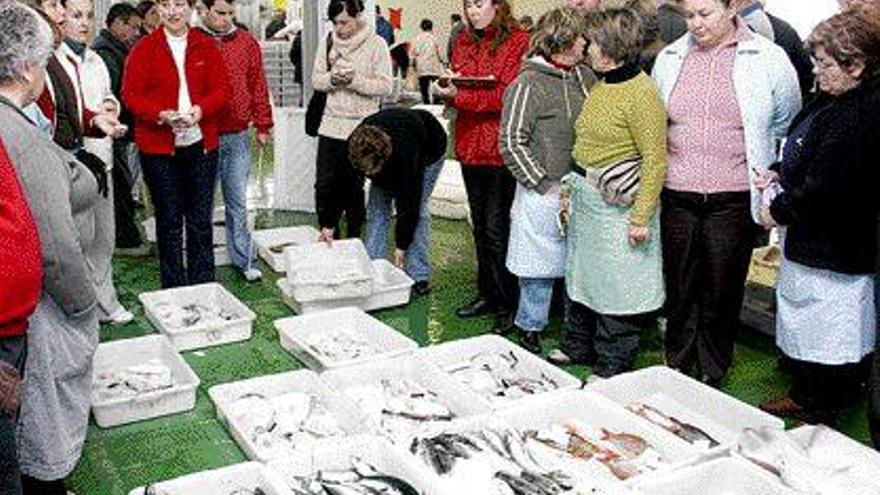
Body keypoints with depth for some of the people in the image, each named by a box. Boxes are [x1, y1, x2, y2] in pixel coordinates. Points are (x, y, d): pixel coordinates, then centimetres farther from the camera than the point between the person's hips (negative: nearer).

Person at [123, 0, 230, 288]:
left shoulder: (206, 47, 7)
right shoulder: (144, 49, 1)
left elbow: (221, 90, 2)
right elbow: (131, 95, -3)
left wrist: (200, 111, -16)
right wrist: (162, 115, -19)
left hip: (201, 144, 1)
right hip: (158, 146, -1)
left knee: (201, 220, 7)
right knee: (169, 221, 7)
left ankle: (203, 287, 19)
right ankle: (173, 290, 18)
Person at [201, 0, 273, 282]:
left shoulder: (247, 43, 8)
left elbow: (258, 86, 10)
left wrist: (262, 126, 9)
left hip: (238, 136, 2)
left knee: (238, 201, 9)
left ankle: (244, 260, 17)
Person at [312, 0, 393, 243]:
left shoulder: (376, 44, -5)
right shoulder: (327, 43, 7)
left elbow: (385, 86, -10)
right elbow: (316, 79, 6)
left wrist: (354, 80, -21)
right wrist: (332, 79, -15)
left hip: (362, 128, -3)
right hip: (331, 126, 3)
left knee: (354, 187, 6)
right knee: (325, 186, 1)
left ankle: (354, 239, 20)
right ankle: (327, 232, 19)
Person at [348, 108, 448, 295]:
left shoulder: (404, 154, -46)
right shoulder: (355, 147, -35)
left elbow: (409, 204, -36)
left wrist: (401, 247, -29)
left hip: (428, 151, -5)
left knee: (416, 209, -12)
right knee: (377, 208, -6)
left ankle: (419, 276, -5)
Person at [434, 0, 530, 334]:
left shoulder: (517, 41, -7)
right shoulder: (464, 41, 14)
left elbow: (506, 96, -16)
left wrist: (458, 96, -19)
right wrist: (445, 89, -6)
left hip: (499, 147, -7)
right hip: (470, 144, 7)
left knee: (497, 228, -5)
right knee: (480, 224, 14)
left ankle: (508, 307, 5)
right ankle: (487, 294, 26)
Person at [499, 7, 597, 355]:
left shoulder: (585, 76, 8)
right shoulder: (529, 85, -11)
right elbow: (512, 143, -11)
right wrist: (543, 184, -12)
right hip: (544, 194, -6)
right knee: (540, 265, 4)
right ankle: (530, 331, 21)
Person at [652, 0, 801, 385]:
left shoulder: (768, 59, -3)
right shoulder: (669, 58, 6)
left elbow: (786, 123, 10)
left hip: (733, 199, -2)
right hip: (677, 197, 2)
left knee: (722, 291, 8)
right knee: (679, 288, 12)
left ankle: (712, 376, 25)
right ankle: (675, 368, 28)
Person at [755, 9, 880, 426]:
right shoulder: (836, 100, 8)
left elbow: (827, 185, -26)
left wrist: (779, 211, -14)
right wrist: (781, 172, 5)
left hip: (832, 246, -11)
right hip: (812, 238, 11)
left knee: (826, 326, 3)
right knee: (806, 317, 21)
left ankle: (816, 407, 18)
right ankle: (806, 394, 36)